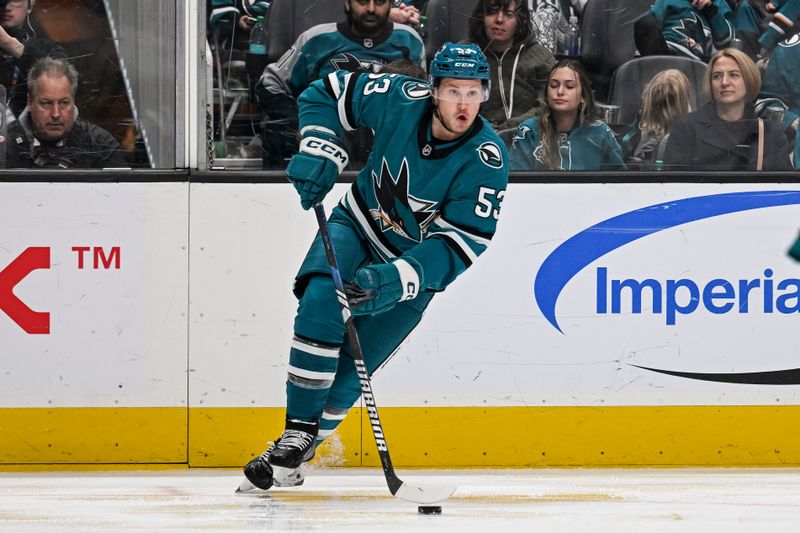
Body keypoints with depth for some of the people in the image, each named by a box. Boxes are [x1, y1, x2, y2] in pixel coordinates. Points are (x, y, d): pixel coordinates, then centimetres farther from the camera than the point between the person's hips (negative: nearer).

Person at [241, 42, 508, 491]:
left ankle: (296, 453, 11)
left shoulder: (487, 160, -25)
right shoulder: (402, 100, -18)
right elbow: (326, 95, -2)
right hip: (358, 227, 1)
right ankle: (298, 432, -23)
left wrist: (398, 278, -41)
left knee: (348, 370, -10)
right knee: (322, 301, -29)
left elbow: (462, 245, -28)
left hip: (417, 262, -1)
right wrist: (320, 153, -18)